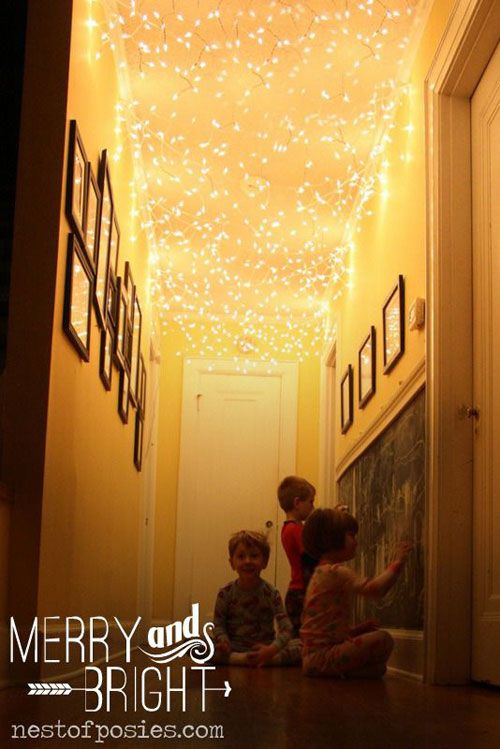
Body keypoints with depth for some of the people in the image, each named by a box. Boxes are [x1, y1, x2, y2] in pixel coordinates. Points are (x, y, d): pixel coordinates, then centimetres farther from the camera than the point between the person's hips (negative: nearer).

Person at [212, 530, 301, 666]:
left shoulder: (271, 593, -5)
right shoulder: (226, 593, -2)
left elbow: (286, 628, -10)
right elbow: (219, 623, 1)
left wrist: (272, 649, -27)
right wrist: (223, 640, -22)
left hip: (265, 648, 0)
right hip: (234, 648, 0)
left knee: (300, 645, -23)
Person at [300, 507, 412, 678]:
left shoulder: (320, 572, 19)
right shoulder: (336, 572, -14)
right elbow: (375, 588, -27)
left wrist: (354, 630, 13)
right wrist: (398, 562, -14)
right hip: (321, 656, -10)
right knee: (383, 639, -21)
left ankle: (344, 670, 8)